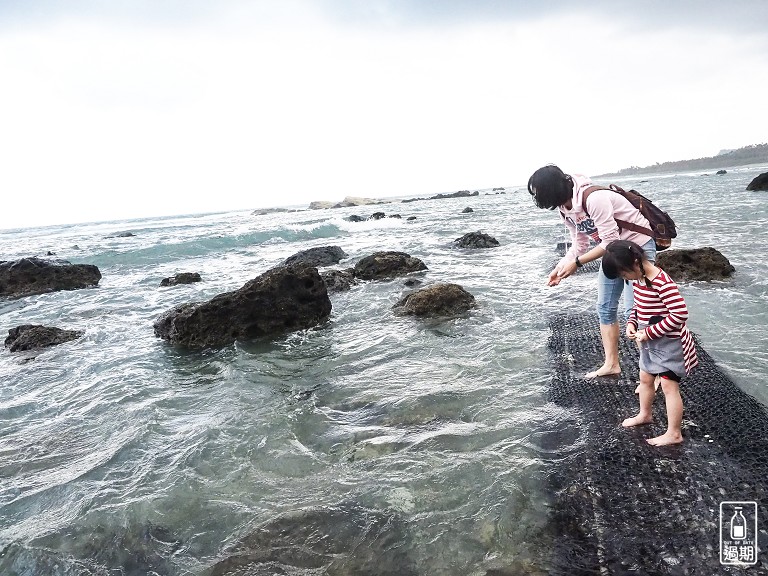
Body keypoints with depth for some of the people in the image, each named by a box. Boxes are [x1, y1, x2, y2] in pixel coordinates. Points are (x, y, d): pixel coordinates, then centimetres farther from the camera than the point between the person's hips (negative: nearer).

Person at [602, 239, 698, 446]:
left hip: (669, 341, -9)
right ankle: (645, 414, 43)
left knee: (669, 386, -1)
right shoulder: (638, 278, 1)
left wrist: (649, 332, -25)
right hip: (650, 341, 9)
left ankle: (674, 434, 11)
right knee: (645, 378, 22)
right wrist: (631, 323, -2)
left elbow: (680, 314, -29)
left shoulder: (663, 282, -27)